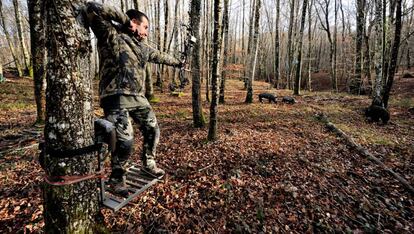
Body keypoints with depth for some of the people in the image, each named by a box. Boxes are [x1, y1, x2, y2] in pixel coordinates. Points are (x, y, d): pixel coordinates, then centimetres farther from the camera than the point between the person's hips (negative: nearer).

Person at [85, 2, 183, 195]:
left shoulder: (142, 47, 19)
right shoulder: (111, 35, -3)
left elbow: (160, 56, 34)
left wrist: (177, 62, 46)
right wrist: (125, 19, -8)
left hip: (138, 98, 8)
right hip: (116, 99, -8)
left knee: (152, 130, 13)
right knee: (125, 140, -15)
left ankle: (148, 164, 37)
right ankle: (117, 177, 13)